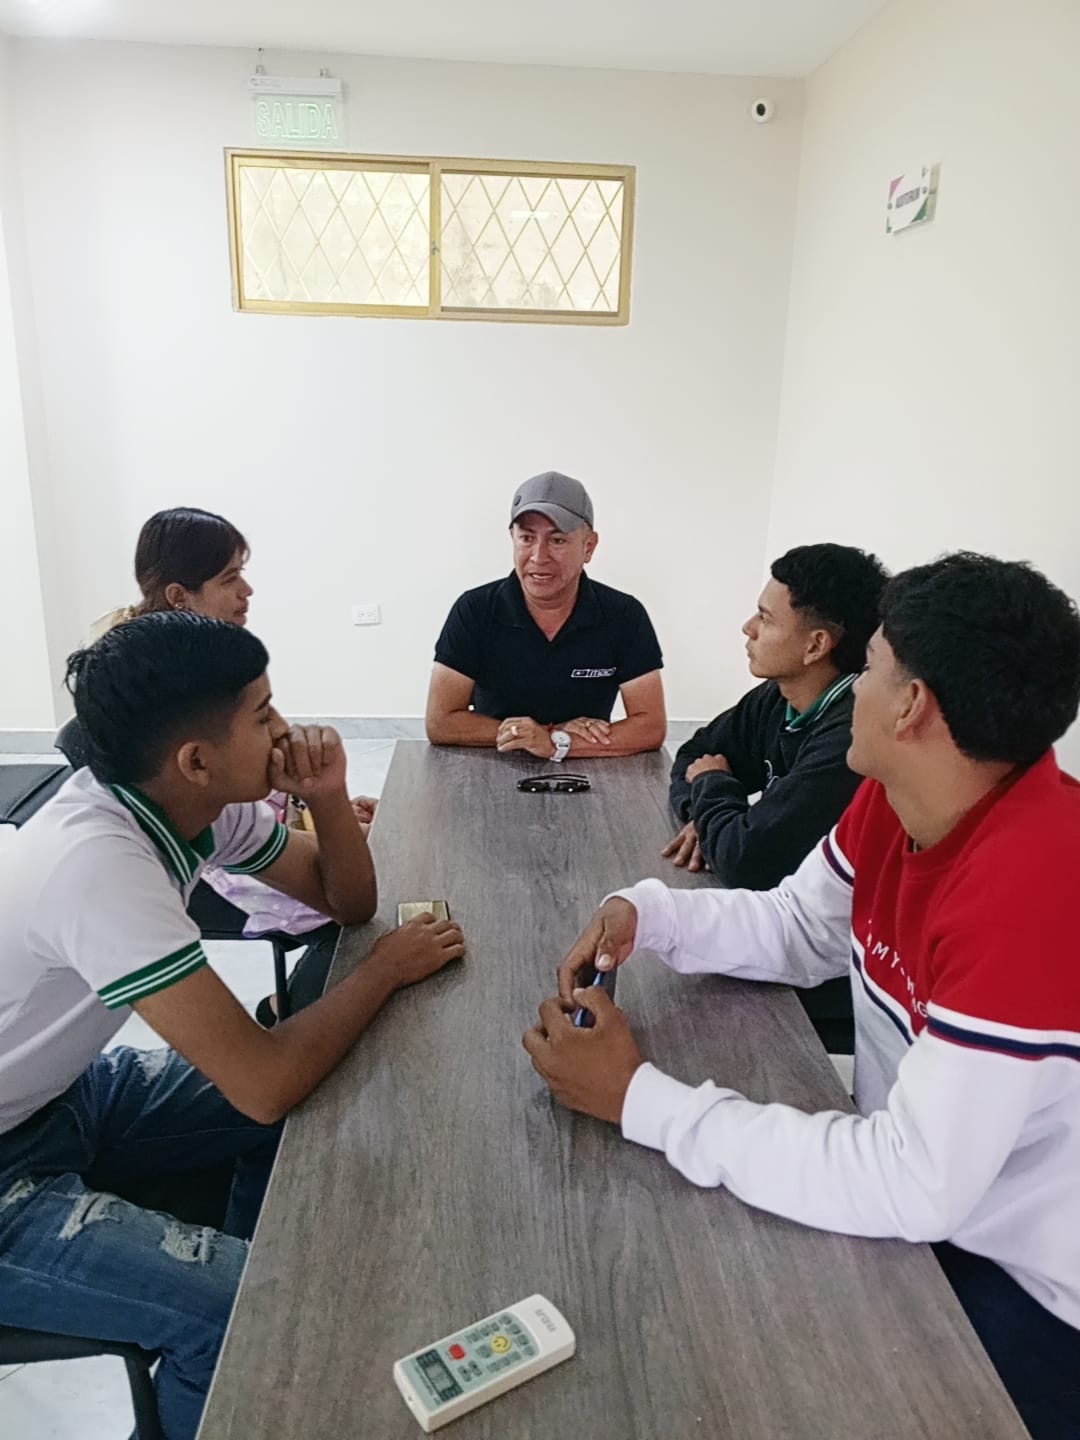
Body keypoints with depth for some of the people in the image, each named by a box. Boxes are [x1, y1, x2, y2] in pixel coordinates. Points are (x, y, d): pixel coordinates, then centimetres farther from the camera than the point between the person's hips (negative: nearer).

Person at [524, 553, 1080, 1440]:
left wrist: (641, 1097, -30)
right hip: (917, 1178, 6)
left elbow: (914, 1184, -34)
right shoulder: (891, 799, -9)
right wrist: (648, 915, -13)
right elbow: (799, 927, 5)